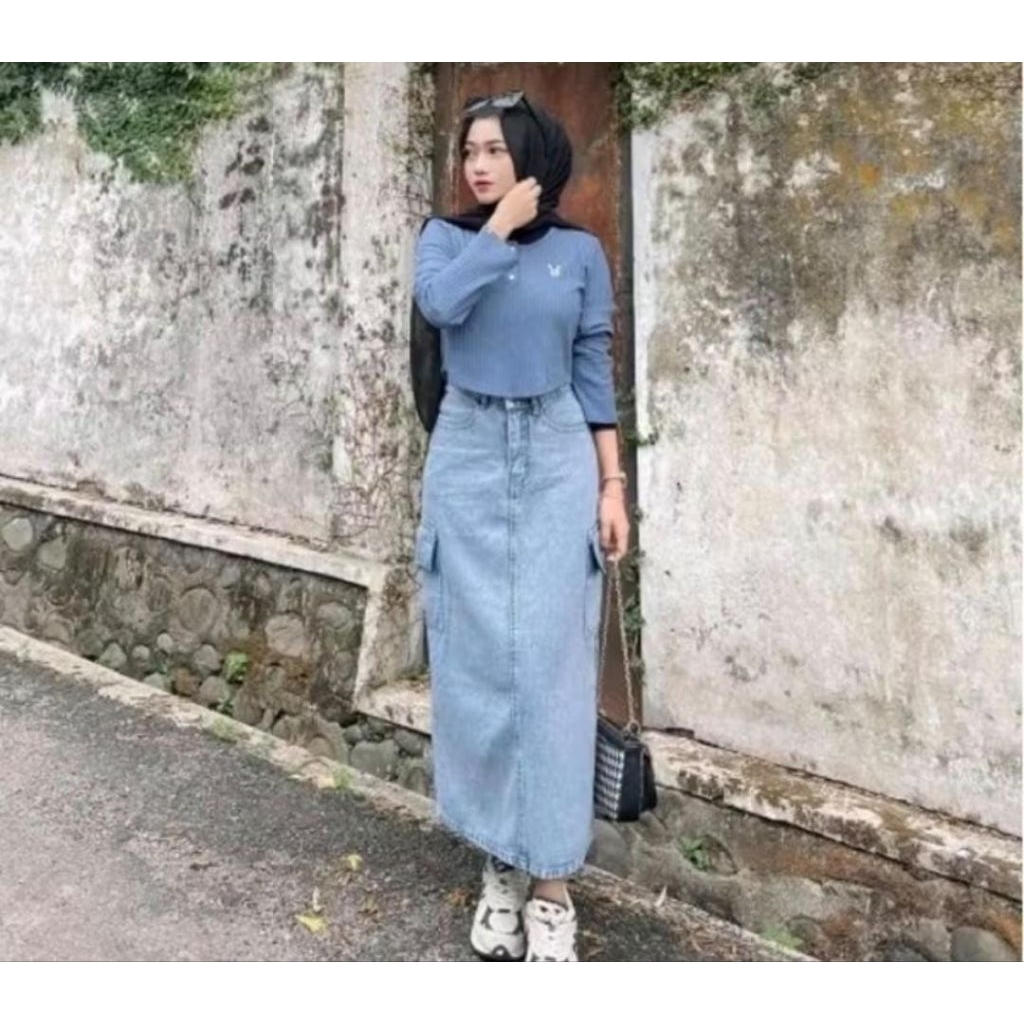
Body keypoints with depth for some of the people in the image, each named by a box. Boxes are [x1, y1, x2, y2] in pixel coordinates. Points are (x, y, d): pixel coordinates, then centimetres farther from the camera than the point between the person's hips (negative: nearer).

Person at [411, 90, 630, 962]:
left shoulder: (581, 252, 6)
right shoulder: (446, 235, 8)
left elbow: (595, 373, 6)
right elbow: (440, 302, -15)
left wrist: (612, 484, 1)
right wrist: (501, 229, -6)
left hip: (557, 460, -1)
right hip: (467, 457, 1)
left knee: (550, 660, -4)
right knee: (476, 658, 3)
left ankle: (551, 879, 6)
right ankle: (502, 863, 18)